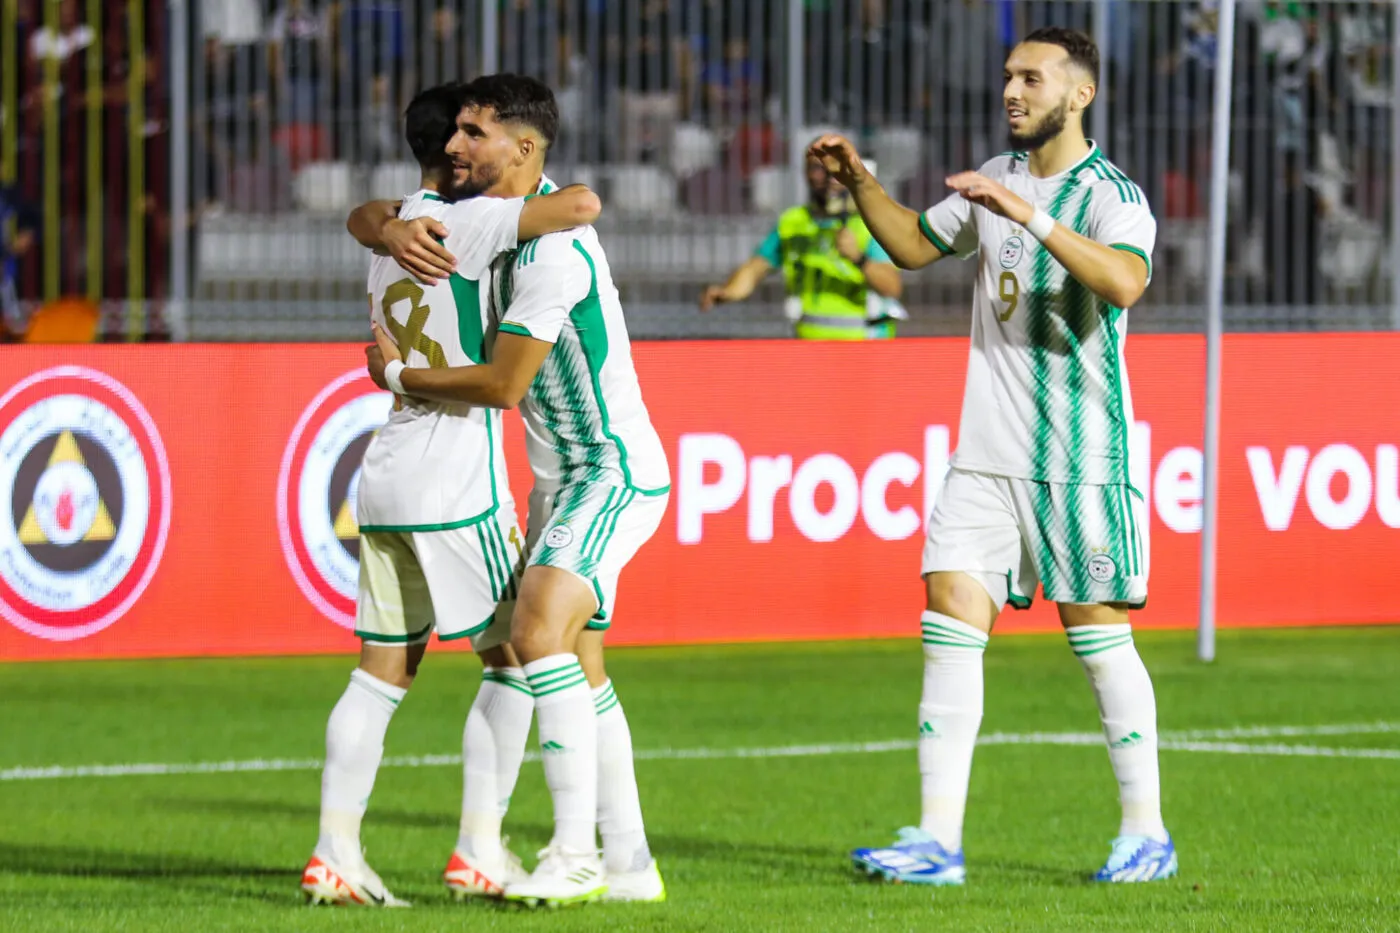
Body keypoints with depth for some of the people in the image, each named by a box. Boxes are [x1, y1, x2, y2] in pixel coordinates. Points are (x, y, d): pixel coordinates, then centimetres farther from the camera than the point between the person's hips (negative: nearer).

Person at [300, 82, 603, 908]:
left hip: (386, 481, 8)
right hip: (455, 484, -8)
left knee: (382, 673, 7)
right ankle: (479, 851, 0)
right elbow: (580, 206, -22)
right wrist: (573, 199, 0)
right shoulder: (460, 223, -10)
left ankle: (335, 854, 1)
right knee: (515, 657, 3)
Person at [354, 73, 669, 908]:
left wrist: (400, 376, -8)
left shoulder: (551, 247, -22)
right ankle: (629, 862, 15)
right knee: (578, 670, 11)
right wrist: (392, 232, -12)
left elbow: (504, 383, -23)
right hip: (568, 476, 10)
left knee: (540, 629, -25)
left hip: (616, 472, -10)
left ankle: (575, 856, -28)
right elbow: (365, 218, 13)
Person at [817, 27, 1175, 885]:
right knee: (950, 624, -3)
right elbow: (915, 245, 27)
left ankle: (1147, 833, 13)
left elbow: (1125, 281, -31)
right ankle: (938, 839, -4)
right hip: (987, 454, 7)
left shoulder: (1112, 196, -10)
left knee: (1098, 632, 0)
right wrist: (861, 183, 12)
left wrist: (1032, 216, -37)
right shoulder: (998, 180, 13)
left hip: (1081, 460, -6)